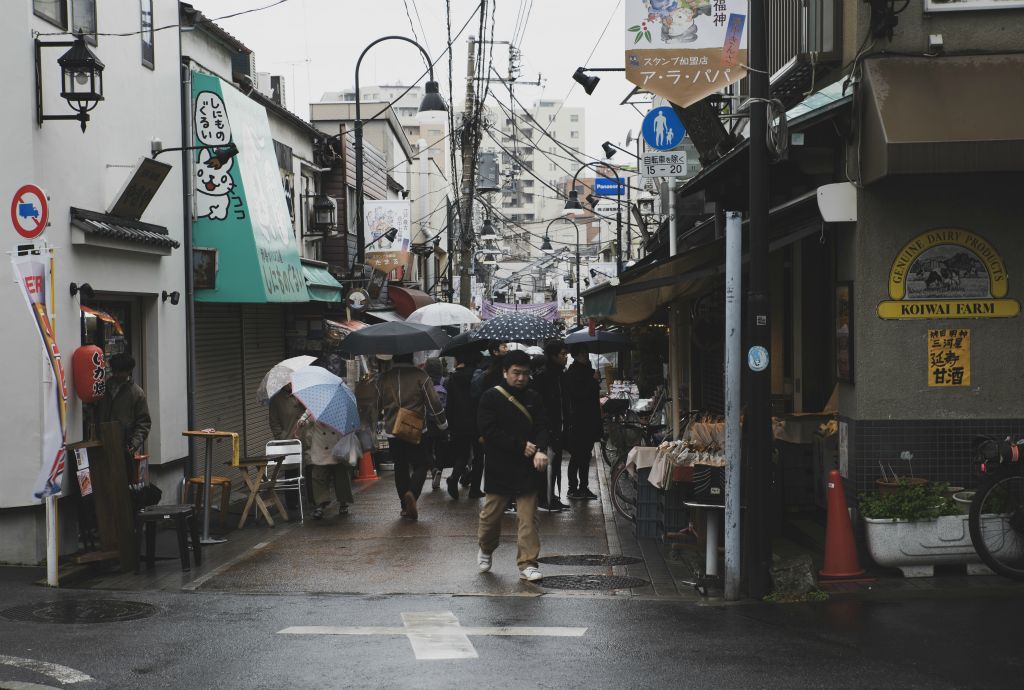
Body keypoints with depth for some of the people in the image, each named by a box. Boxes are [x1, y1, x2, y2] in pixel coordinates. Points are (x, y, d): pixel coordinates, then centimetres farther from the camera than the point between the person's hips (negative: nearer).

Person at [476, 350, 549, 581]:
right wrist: (521, 446, -15)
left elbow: (541, 429, 2)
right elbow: (488, 430, -13)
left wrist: (540, 451, -20)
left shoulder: (533, 399, 7)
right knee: (491, 514, 10)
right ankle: (485, 550, 36)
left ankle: (527, 564, 3)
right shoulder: (491, 397, -5)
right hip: (498, 467, -2)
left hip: (527, 468, 2)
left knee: (528, 518, -2)